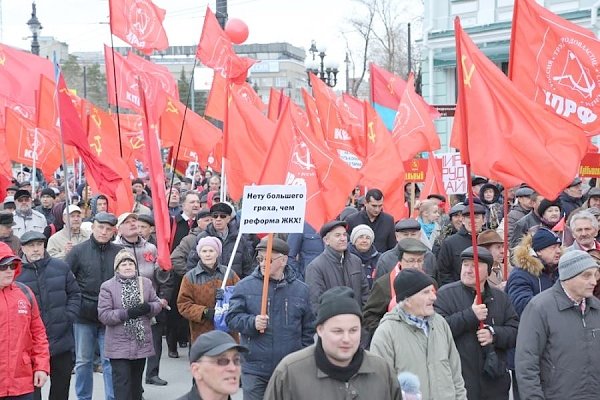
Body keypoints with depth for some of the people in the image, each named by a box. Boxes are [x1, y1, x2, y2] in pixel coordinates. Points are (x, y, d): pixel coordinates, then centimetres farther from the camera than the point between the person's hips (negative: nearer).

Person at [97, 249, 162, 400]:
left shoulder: (146, 283, 5)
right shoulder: (108, 286, -7)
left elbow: (157, 304, 9)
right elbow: (103, 315, -13)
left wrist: (148, 308, -14)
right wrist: (126, 313, -22)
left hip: (141, 342, 4)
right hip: (119, 346, -4)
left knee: (136, 382, 18)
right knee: (122, 384, -7)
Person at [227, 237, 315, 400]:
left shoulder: (301, 289, 3)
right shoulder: (245, 286, -2)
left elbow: (308, 330, 9)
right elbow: (232, 318, -3)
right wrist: (252, 322, -22)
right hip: (254, 369, -1)